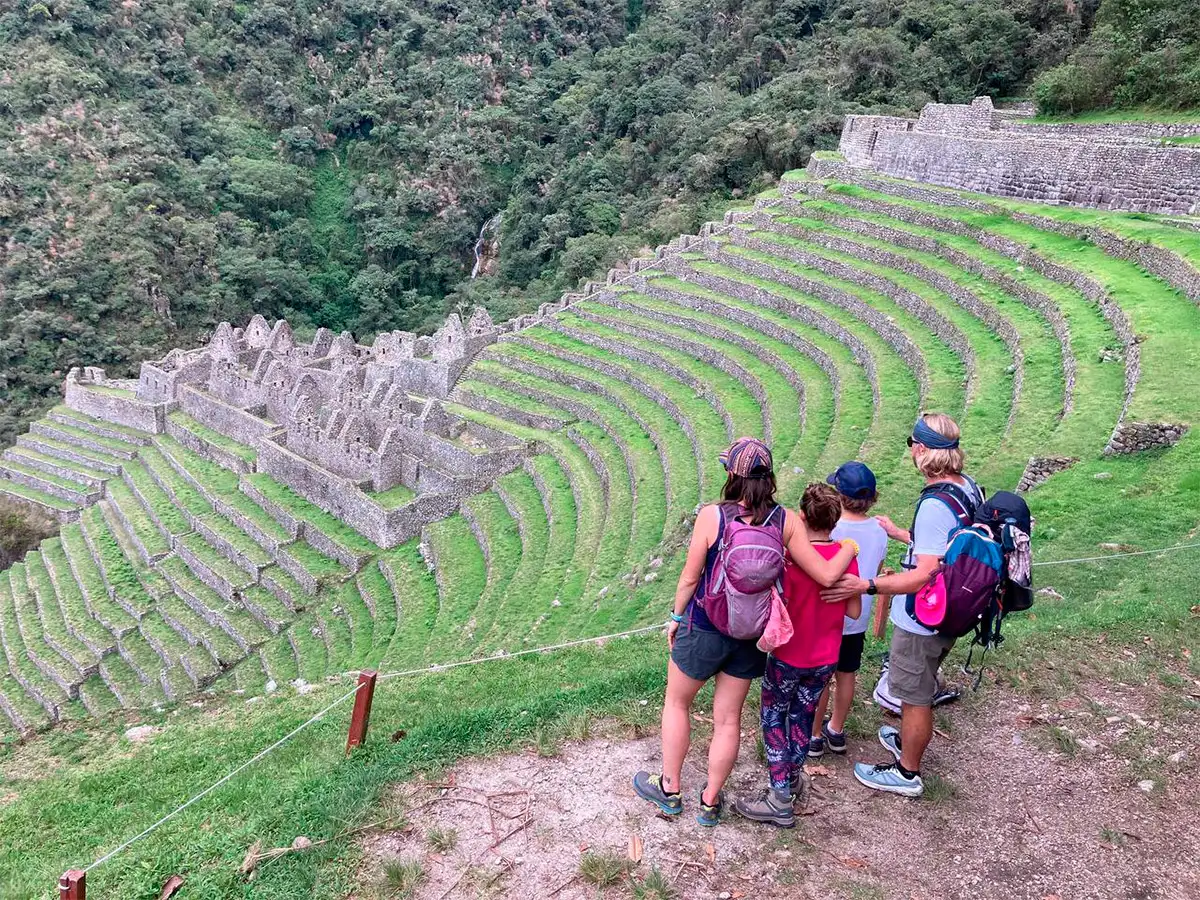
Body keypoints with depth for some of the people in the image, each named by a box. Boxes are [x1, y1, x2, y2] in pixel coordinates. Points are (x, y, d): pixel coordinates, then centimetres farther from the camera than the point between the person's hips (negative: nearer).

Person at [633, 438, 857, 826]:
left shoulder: (712, 515, -20)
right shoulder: (787, 521, -12)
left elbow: (690, 577, -12)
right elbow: (826, 575, -11)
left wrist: (676, 616, 4)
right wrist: (850, 547, 7)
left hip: (703, 629, -3)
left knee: (676, 703, 21)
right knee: (728, 718, 16)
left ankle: (669, 789, 33)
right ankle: (711, 801, 31)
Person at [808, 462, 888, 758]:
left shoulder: (829, 529, -23)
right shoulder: (879, 530, -7)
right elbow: (875, 573, 6)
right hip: (858, 619, 5)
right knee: (847, 674, 19)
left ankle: (814, 736, 22)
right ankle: (836, 731, 34)